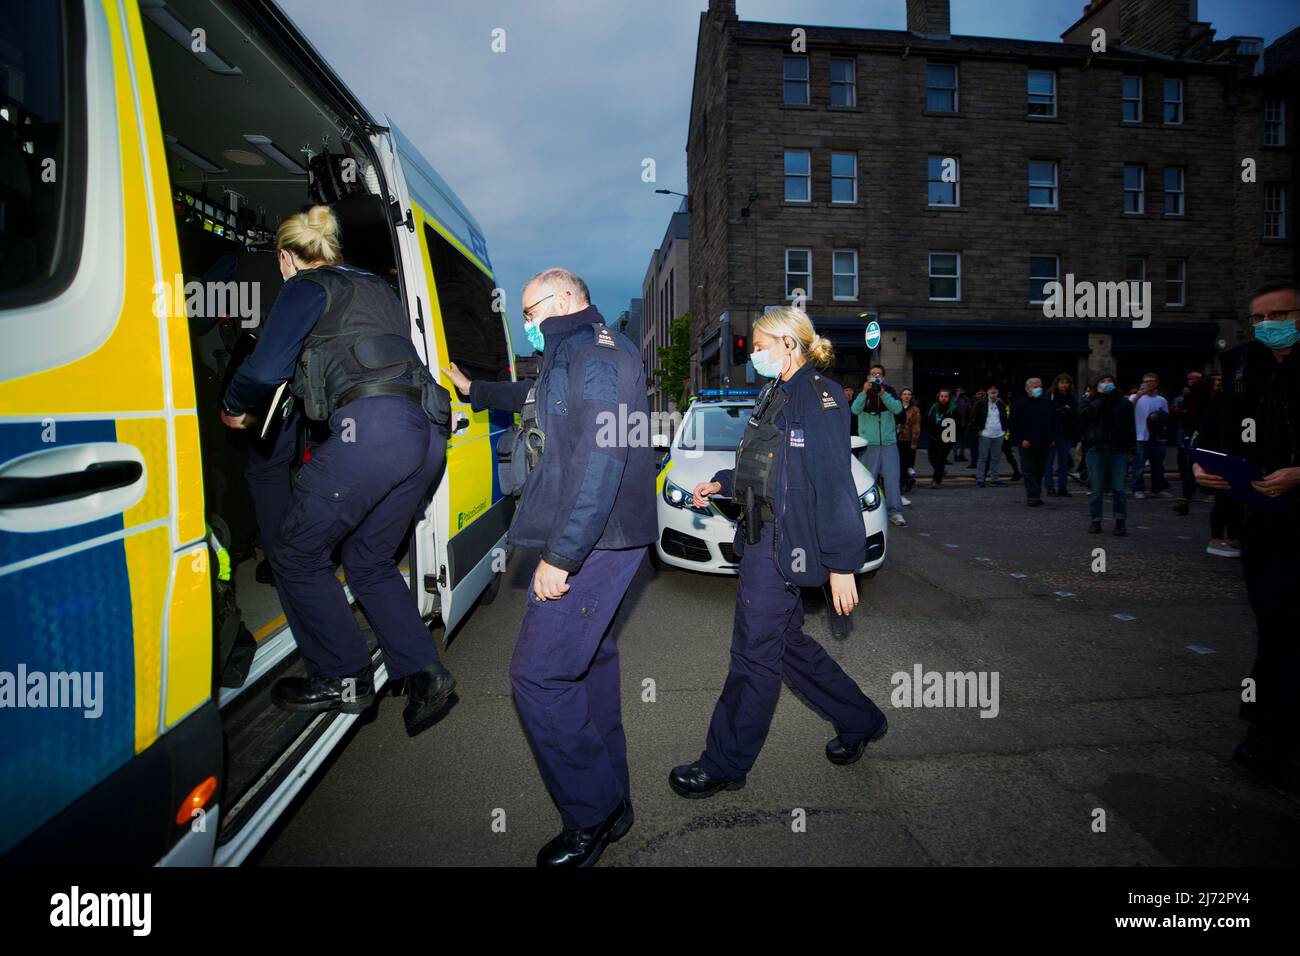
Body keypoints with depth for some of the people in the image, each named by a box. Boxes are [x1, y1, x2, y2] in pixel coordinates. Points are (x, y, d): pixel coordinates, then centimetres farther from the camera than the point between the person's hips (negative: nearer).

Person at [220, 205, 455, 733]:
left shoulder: (307, 288, 8)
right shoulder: (376, 288, 31)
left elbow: (266, 366, -1)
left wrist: (232, 406, 20)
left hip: (372, 427, -8)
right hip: (427, 431, 8)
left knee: (295, 553, 9)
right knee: (368, 559, 19)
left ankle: (344, 679, 14)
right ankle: (424, 673, 9)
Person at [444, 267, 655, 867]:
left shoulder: (597, 355, -14)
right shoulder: (577, 355, 20)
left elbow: (600, 462, -25)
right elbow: (534, 396, 41)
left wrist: (560, 555, -26)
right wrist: (473, 390, 51)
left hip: (591, 543, -11)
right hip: (600, 541, 11)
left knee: (539, 676, -9)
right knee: (589, 660, 17)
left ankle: (591, 819, 7)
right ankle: (611, 801, 31)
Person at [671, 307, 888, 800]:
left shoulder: (818, 397, -14)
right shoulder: (777, 395, 15)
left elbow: (835, 486, -19)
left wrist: (843, 564, -20)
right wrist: (720, 483, 14)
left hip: (783, 546, -10)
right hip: (762, 537, 10)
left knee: (755, 653, 1)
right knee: (786, 641, 18)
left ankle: (725, 765, 17)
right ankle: (860, 721, 36)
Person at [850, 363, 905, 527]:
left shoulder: (889, 391, 11)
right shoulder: (862, 392, 7)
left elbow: (897, 408, -6)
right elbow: (855, 410, -11)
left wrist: (883, 394, -17)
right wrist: (865, 392, -22)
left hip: (889, 442, 1)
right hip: (868, 443, -1)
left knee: (892, 478, -3)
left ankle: (895, 512, 0)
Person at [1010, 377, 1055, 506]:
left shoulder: (1046, 404, 13)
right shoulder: (1020, 404, -2)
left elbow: (1052, 423, 17)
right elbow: (1014, 424, -5)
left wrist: (1052, 439, 7)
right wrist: (1021, 439, -13)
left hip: (1043, 443, 5)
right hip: (1027, 444, -5)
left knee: (1039, 470, 10)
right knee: (1029, 471, -6)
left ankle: (1036, 495, 18)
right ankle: (1032, 496, -7)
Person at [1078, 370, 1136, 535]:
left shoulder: (1122, 403, 9)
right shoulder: (1090, 402, 8)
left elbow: (1129, 427, 10)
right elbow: (1084, 415, -14)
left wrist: (1131, 450, 6)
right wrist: (1102, 397, -11)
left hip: (1118, 449, 1)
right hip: (1096, 449, 0)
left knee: (1119, 488, -1)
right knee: (1096, 489, 2)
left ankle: (1120, 521, 8)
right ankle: (1095, 521, 10)